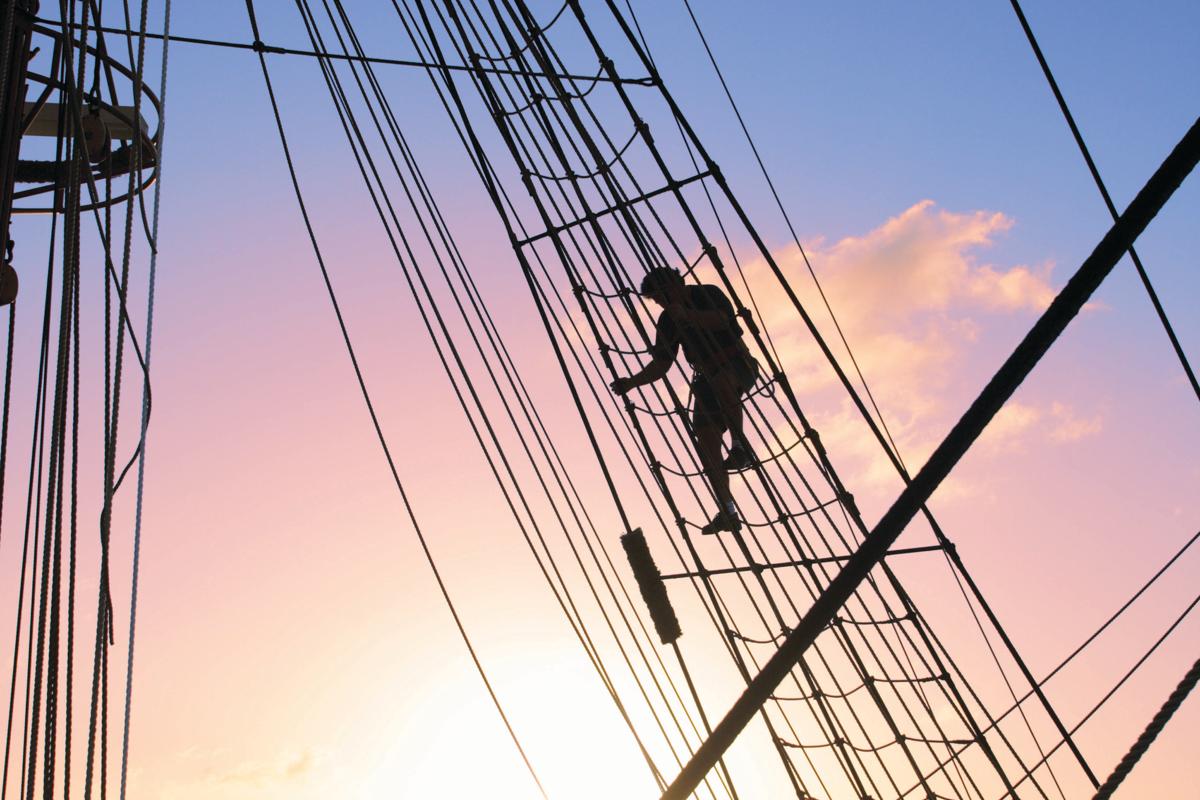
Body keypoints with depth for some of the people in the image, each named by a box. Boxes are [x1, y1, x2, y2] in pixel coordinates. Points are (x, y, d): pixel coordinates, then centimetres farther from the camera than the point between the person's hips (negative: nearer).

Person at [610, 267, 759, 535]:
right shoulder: (668, 320, 10)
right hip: (706, 376, 6)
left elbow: (722, 319, -24)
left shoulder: (708, 294, -3)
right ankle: (728, 512, -7)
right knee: (705, 439, -9)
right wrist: (632, 381, -4)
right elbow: (661, 364, 9)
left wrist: (688, 316, -33)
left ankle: (740, 446, -27)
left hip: (737, 364, -5)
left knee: (721, 381, -42)